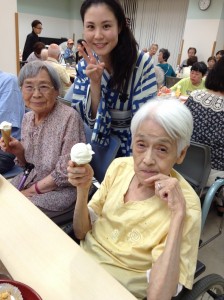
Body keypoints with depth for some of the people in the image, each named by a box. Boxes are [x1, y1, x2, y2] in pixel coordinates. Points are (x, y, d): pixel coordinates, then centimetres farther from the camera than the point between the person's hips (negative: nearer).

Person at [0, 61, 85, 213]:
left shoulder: (69, 117, -21)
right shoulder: (27, 118, 2)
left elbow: (67, 172, -20)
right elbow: (28, 164, 11)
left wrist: (31, 190, -14)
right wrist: (18, 151, -10)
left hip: (62, 189, -6)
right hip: (31, 180, 7)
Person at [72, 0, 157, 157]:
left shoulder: (142, 63, -18)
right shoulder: (84, 66, -7)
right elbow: (87, 119, -9)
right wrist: (94, 83, -23)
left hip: (132, 146, -1)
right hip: (98, 144, 2)